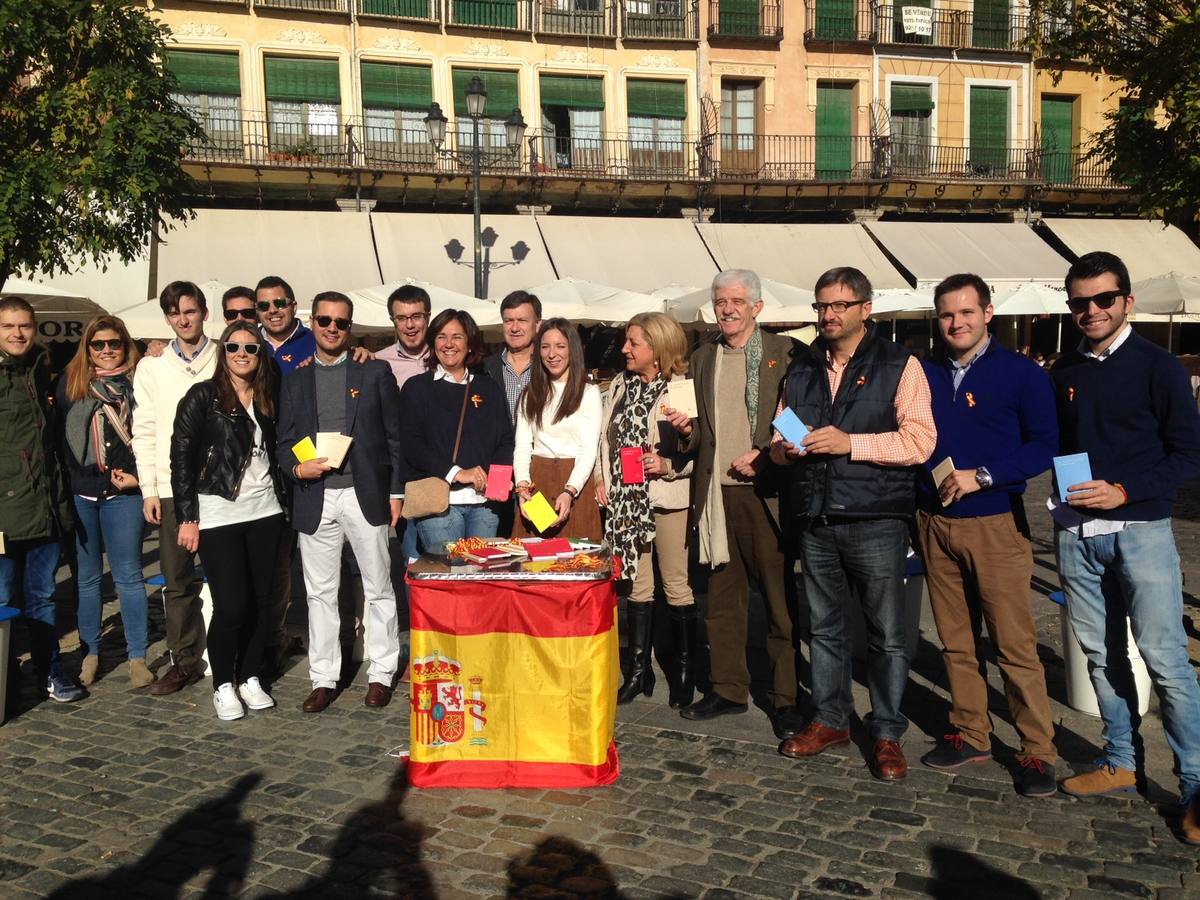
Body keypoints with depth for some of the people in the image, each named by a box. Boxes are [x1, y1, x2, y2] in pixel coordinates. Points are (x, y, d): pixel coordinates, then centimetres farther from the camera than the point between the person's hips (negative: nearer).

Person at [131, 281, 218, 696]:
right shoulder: (151, 367, 9)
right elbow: (144, 432, 8)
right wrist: (149, 489, 2)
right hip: (172, 488, 2)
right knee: (177, 581, 6)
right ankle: (185, 660, 17)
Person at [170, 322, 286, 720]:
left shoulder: (267, 397, 11)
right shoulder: (203, 396, -3)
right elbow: (181, 456, -5)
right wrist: (188, 517, -8)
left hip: (264, 510, 5)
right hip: (218, 513, -4)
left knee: (260, 600, 7)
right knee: (231, 604, -7)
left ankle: (250, 678, 22)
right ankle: (223, 685, 12)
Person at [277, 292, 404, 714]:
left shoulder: (375, 372, 5)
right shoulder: (295, 381, 11)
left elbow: (394, 436, 4)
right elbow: (284, 442, 12)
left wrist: (396, 491, 0)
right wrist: (297, 468, -9)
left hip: (366, 495, -2)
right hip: (315, 498, 2)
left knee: (378, 588, 5)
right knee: (320, 592, 8)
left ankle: (381, 674, 18)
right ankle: (324, 678, 19)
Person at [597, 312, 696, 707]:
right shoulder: (620, 384, 10)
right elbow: (606, 436, 16)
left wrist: (668, 465, -22)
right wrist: (602, 478, 6)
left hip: (668, 498, -5)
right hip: (626, 498, 5)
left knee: (676, 584, 4)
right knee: (637, 582, 11)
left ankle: (684, 671, 18)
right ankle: (638, 670, 21)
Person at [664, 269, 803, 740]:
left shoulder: (786, 353, 1)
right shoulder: (702, 358, 15)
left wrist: (765, 456, -13)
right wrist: (686, 428, -1)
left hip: (766, 493, -4)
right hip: (716, 494, 4)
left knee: (780, 599, 2)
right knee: (722, 599, 11)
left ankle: (786, 698, 12)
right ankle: (727, 689, 22)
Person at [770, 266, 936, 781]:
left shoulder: (898, 365, 0)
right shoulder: (801, 370, 16)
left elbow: (920, 441, -10)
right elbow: (779, 443, 23)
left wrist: (849, 442, -18)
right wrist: (785, 446, -1)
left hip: (875, 520, -4)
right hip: (814, 520, 5)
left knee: (886, 632, 2)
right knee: (824, 627, 13)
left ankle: (887, 734, 15)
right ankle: (830, 720, 27)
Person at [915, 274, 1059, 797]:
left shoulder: (1021, 373, -2)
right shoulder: (925, 375, 9)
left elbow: (1044, 446, -7)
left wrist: (982, 476, -18)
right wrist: (917, 509, 3)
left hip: (996, 524, -4)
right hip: (934, 523, 4)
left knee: (1015, 644, -2)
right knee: (955, 640, 11)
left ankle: (1037, 751, 9)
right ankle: (970, 734, 24)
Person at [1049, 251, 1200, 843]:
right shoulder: (1063, 374, 11)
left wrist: (1125, 491, -16)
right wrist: (1064, 492, 1)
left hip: (1140, 529, -4)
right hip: (1076, 533, 5)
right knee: (1101, 654, 11)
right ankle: (1120, 763, 24)